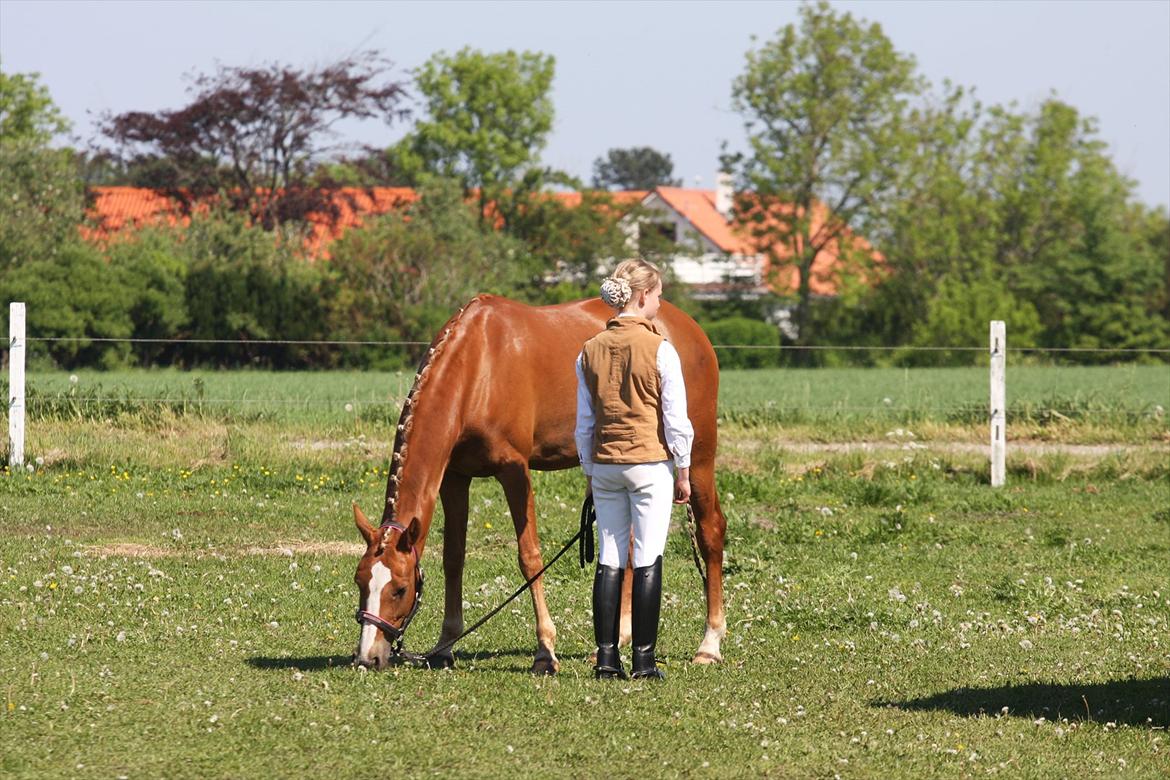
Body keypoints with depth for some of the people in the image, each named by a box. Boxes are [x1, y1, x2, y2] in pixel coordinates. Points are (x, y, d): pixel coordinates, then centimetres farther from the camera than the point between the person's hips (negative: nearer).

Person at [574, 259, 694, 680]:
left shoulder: (590, 351, 3)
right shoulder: (659, 350, -10)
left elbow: (584, 422, 8)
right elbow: (676, 419, -9)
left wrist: (589, 472, 17)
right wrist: (683, 471, 2)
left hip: (605, 465, 4)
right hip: (651, 464, -4)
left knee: (609, 560, 8)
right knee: (648, 561, 0)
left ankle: (606, 657, 7)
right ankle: (644, 659, 0)